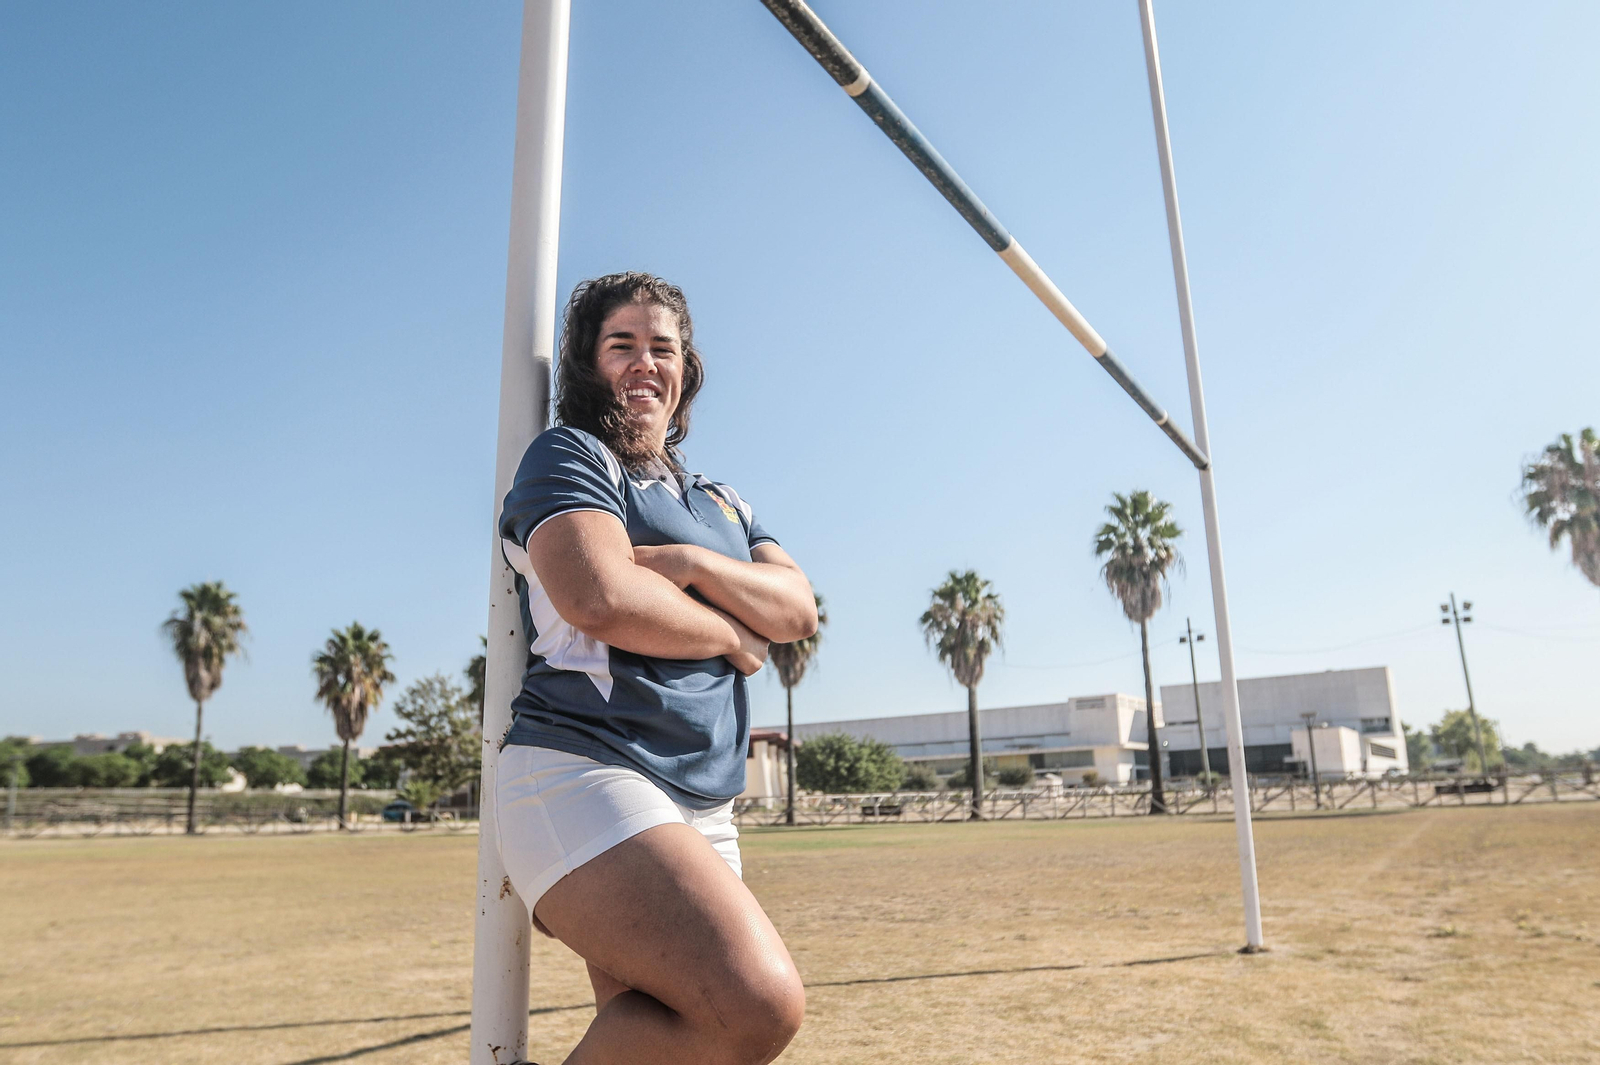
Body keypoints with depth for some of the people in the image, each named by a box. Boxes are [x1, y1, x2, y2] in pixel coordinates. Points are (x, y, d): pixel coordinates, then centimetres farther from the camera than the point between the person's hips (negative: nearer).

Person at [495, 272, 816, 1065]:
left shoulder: (722, 503, 24)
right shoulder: (566, 457, 3)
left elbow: (799, 611, 8)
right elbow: (602, 599, -16)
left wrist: (687, 563, -9)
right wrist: (732, 636, -2)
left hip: (703, 810, 8)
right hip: (582, 779, -7)